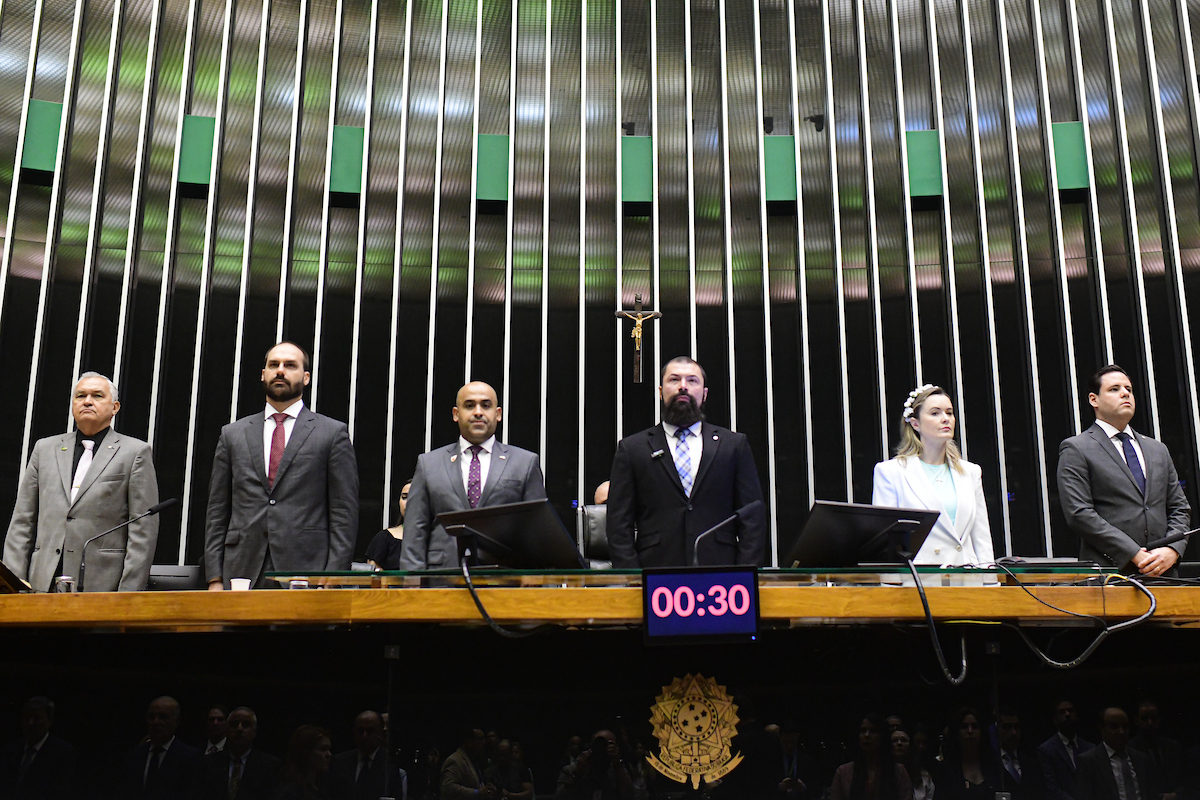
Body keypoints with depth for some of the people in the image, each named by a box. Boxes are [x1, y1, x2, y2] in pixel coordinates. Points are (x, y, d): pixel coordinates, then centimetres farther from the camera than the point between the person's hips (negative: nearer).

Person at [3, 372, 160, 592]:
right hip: (44, 585, 3)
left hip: (102, 586, -3)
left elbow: (143, 530, -1)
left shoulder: (135, 452, 5)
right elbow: (22, 521, 15)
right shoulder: (45, 448, 17)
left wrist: (128, 597, -8)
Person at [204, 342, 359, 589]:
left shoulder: (333, 433, 6)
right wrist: (215, 579, 4)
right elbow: (217, 511, 13)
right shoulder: (232, 434, 15)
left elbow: (345, 513, 1)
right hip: (243, 572, 3)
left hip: (306, 572, -2)